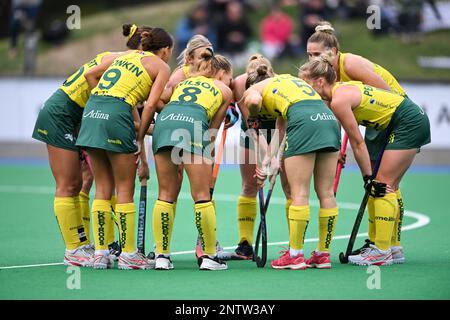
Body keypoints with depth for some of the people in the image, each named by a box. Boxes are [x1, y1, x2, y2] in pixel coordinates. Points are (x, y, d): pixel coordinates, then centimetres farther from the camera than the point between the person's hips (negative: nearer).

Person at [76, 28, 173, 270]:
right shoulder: (162, 66, 10)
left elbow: (90, 74, 19)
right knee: (125, 191, 3)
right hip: (117, 115, -6)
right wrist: (139, 139, 2)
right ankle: (128, 254, 7)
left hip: (91, 111, 6)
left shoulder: (125, 56, 27)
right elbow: (150, 104, -2)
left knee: (103, 189, 12)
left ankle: (100, 253, 12)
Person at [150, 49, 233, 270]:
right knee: (202, 196, 3)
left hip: (164, 120, 4)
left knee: (166, 195, 10)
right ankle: (209, 256, 7)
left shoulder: (184, 81, 38)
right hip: (193, 123, -4)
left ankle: (161, 255, 9)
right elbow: (212, 130, 26)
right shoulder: (224, 90, 28)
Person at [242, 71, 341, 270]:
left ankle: (295, 255, 3)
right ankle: (323, 255, 16)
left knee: (299, 194, -1)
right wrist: (269, 159, 23)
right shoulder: (288, 80, 36)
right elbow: (280, 128, 29)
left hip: (304, 121, -7)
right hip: (328, 117, 7)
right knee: (326, 193, 9)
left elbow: (253, 101, -8)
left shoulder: (254, 89, 19)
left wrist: (252, 118, 14)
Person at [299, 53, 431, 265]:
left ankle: (382, 252, -11)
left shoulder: (339, 100, -17)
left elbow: (358, 144, -15)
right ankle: (393, 247, 16)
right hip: (415, 119, 10)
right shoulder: (342, 89, 9)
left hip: (408, 123, -10)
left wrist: (368, 177, -10)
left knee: (384, 186, -9)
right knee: (388, 187, 12)